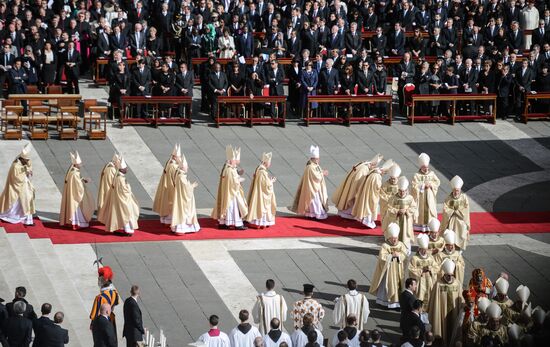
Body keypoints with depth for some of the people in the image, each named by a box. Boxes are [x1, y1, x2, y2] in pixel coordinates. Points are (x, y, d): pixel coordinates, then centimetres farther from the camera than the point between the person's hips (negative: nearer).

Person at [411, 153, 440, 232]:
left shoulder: (432, 174, 3)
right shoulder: (417, 175, -8)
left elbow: (437, 182, 2)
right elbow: (414, 185, -16)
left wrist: (431, 184, -14)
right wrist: (423, 185, -18)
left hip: (430, 197, 3)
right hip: (420, 197, -3)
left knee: (431, 210, 3)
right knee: (420, 211, 0)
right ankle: (419, 226, 7)